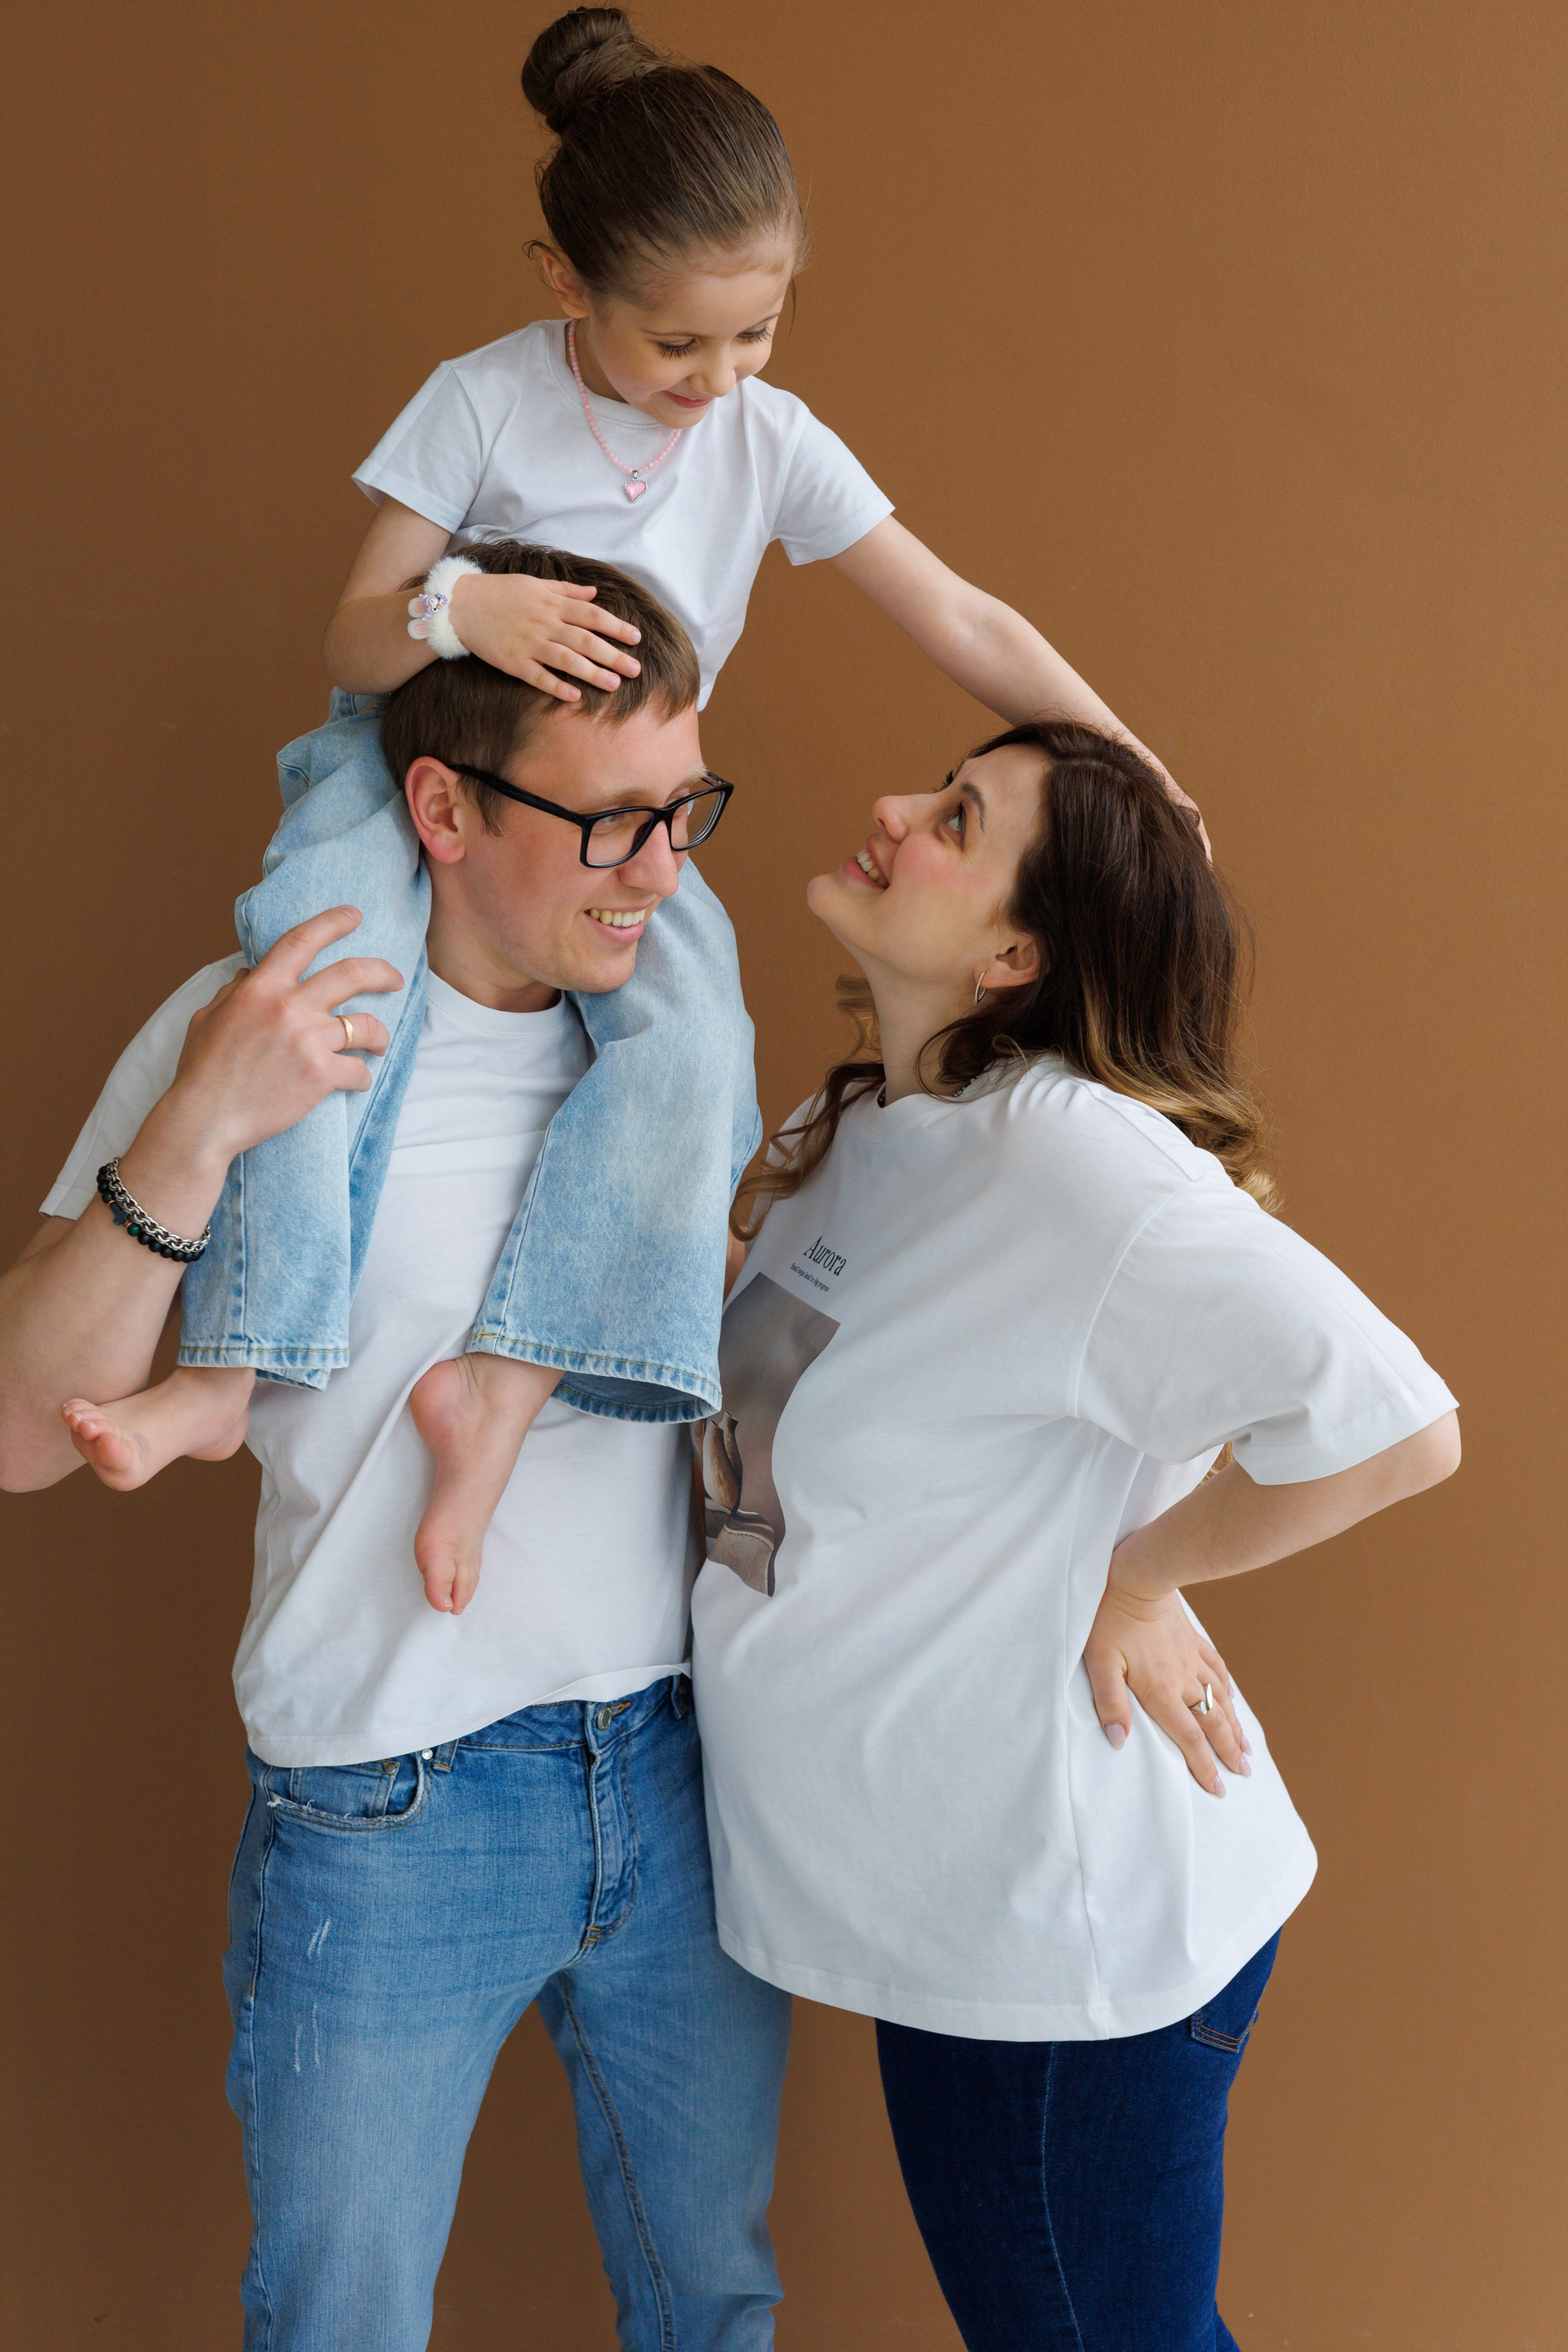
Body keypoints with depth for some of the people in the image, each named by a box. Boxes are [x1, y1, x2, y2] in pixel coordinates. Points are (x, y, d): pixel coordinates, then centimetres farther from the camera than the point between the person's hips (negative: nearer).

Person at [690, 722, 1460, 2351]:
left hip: (1069, 1909, -8)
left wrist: (1129, 1578, -16)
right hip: (954, 1889, 8)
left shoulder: (1070, 1152, -24)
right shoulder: (839, 1143, 3)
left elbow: (1394, 1429, -30)